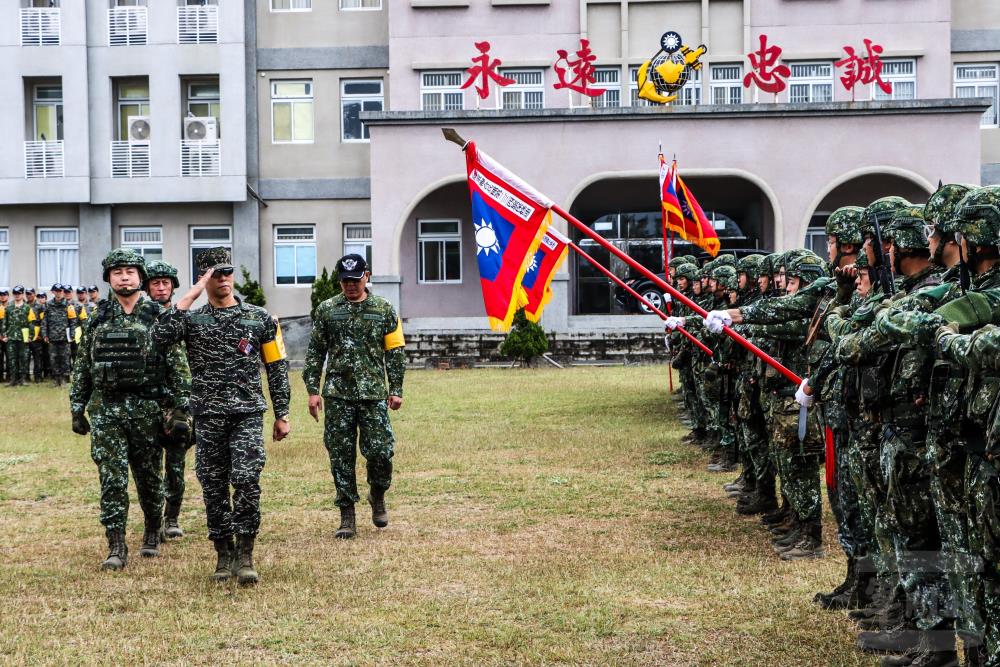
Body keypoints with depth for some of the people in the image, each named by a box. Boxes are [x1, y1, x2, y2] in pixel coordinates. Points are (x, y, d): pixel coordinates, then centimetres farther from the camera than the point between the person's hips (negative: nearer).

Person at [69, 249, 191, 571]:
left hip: (147, 409, -2)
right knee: (112, 480, -3)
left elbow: (176, 365, -3)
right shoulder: (97, 319, 7)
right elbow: (82, 367, 11)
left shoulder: (159, 316, -2)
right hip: (105, 410, 2)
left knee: (149, 478, 10)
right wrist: (77, 408, 8)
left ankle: (152, 535, 30)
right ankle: (116, 548, 1)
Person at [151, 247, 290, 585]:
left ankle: (245, 555, -6)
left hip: (248, 413, -1)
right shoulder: (192, 319, 5)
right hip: (208, 417, 1)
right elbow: (161, 336, -16)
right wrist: (189, 297, -13)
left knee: (246, 480, -14)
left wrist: (282, 415, 6)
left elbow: (277, 368, 8)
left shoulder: (260, 318, 6)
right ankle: (224, 554, 18)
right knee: (214, 487, 6)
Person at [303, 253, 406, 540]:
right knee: (341, 456, 2)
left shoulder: (384, 310, 5)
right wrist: (313, 390, 3)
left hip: (374, 393, -1)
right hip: (337, 394, 1)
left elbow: (395, 352, 6)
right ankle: (347, 515, 11)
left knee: (380, 451, -6)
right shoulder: (327, 310, 6)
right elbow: (315, 352, 8)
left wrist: (396, 390, 1)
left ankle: (377, 496, 23)